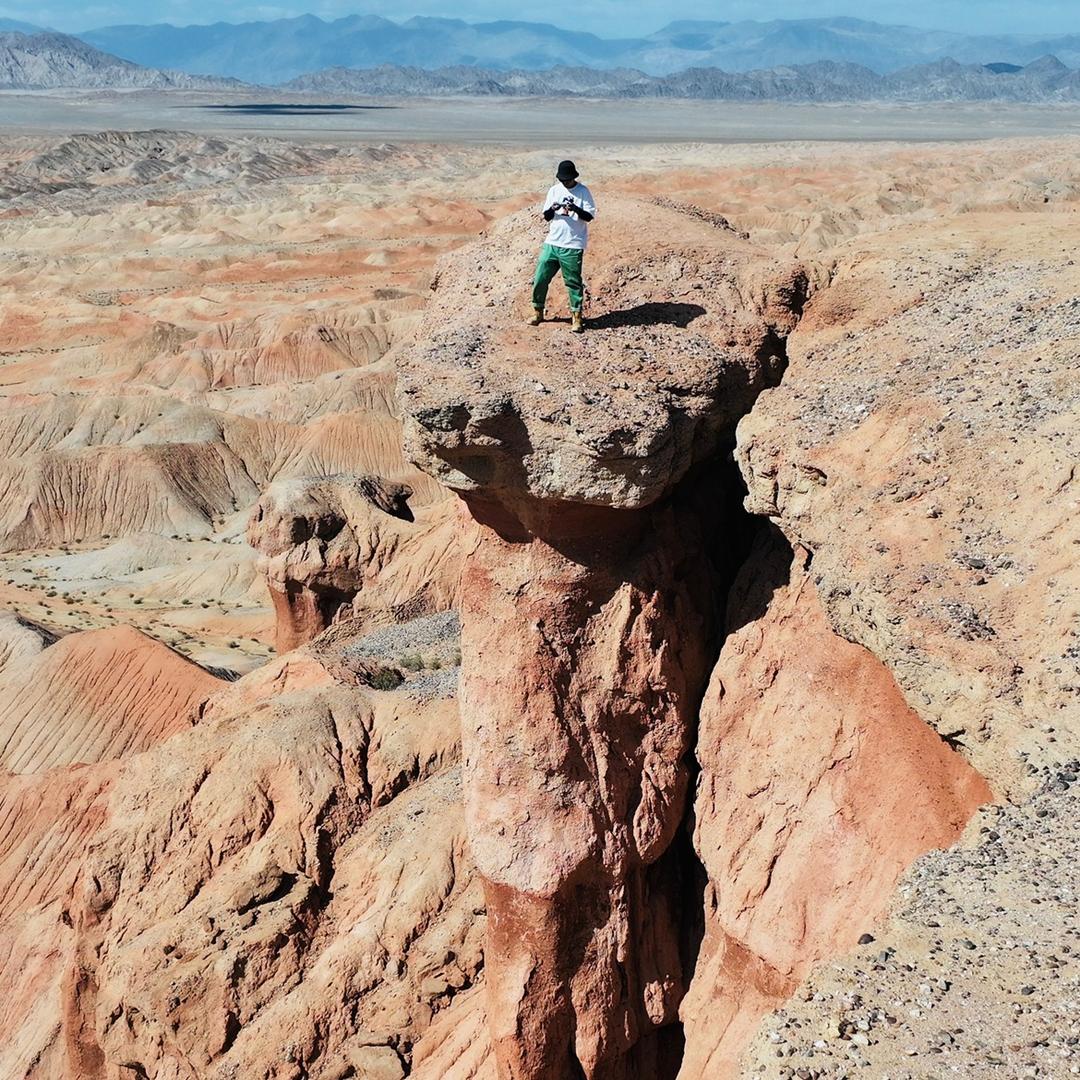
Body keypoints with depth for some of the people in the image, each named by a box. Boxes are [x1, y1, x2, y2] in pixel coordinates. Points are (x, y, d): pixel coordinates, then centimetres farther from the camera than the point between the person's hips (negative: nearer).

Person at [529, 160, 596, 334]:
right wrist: (552, 209, -14)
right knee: (540, 278, 5)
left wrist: (575, 209, -25)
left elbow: (590, 216, -8)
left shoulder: (583, 192, -4)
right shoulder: (554, 190, 8)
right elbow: (546, 216, 8)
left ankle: (576, 317, 11)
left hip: (573, 245, -4)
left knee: (573, 281, 1)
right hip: (552, 243, 4)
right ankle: (537, 311, 20)